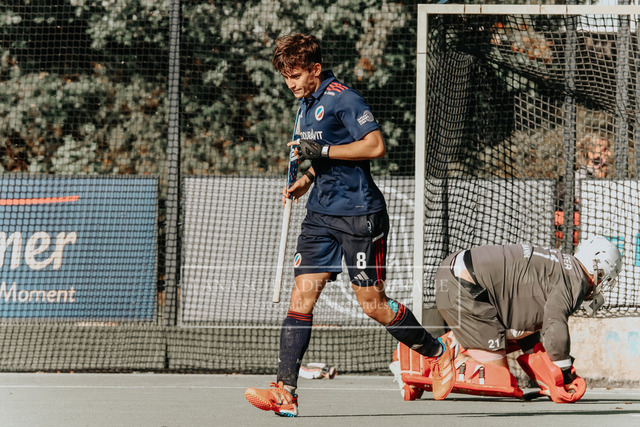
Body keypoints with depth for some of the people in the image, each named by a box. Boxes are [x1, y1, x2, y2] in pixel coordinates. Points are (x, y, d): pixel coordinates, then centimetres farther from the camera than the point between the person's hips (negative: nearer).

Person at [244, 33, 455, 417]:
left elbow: (375, 145, -21)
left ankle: (439, 353, 21)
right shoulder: (308, 103, 15)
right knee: (302, 296, -5)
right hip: (321, 213, 8)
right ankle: (285, 393, -11)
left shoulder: (342, 98, -13)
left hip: (359, 214, -8)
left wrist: (323, 150, -21)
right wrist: (307, 180, 14)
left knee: (373, 304, -2)